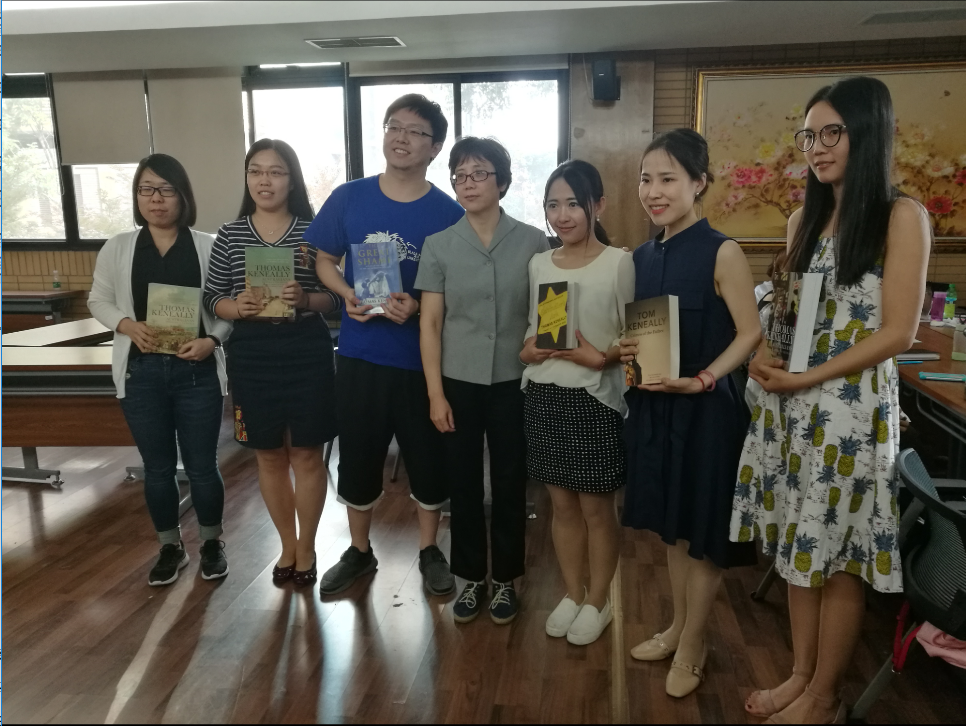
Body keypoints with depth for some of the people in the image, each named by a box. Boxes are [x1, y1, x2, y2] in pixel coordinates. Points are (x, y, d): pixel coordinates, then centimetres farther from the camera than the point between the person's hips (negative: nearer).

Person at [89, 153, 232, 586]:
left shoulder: (208, 247, -3)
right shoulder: (118, 248, 4)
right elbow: (98, 300, 9)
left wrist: (212, 340, -19)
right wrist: (127, 325, -10)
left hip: (197, 371, -2)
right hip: (141, 372, 2)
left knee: (202, 466, 7)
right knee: (157, 468, 13)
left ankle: (212, 543, 30)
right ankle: (170, 547, 33)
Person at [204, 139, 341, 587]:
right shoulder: (230, 234, 5)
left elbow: (337, 298, -2)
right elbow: (211, 299, 6)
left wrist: (306, 299, -22)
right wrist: (236, 306, -15)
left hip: (307, 352, -2)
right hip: (251, 354, 3)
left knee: (306, 453, 7)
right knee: (269, 455, 13)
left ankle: (307, 548, 26)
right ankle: (288, 546, 32)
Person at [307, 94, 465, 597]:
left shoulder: (449, 214, -6)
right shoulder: (347, 198, 0)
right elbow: (325, 261, 9)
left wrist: (419, 307, -21)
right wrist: (347, 293, -11)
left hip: (423, 357, -1)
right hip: (360, 353, 2)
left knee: (428, 458, 11)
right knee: (357, 456, 13)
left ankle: (429, 551, 33)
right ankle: (359, 551, 34)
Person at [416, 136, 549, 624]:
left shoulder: (532, 242, -1)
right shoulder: (438, 246, 0)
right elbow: (430, 324, -1)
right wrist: (435, 394, -5)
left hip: (514, 382, 0)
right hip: (459, 383, 1)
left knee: (510, 483, 9)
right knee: (463, 484, 9)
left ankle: (504, 580, 28)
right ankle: (471, 578, 28)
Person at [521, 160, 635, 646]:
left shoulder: (619, 263, -8)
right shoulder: (539, 264, 7)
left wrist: (598, 357, -23)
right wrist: (532, 347, -8)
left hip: (594, 399, -4)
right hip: (544, 396, 5)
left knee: (596, 507, 9)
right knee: (562, 503, 15)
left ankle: (598, 602, 28)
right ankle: (573, 594, 33)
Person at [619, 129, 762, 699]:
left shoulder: (721, 252, -13)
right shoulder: (643, 256, 6)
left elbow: (750, 334, -14)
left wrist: (700, 380, -25)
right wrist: (628, 351, -6)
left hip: (705, 408, -6)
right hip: (654, 406, 6)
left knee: (704, 531, 8)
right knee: (672, 524, 18)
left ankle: (692, 647, 26)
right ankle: (680, 626, 37)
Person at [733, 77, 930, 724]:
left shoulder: (901, 216, -8)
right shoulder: (805, 218, 11)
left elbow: (897, 331, -12)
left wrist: (808, 378, -16)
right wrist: (765, 357, -5)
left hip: (852, 405, -6)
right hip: (791, 403, 6)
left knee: (839, 555, 5)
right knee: (802, 546, 13)